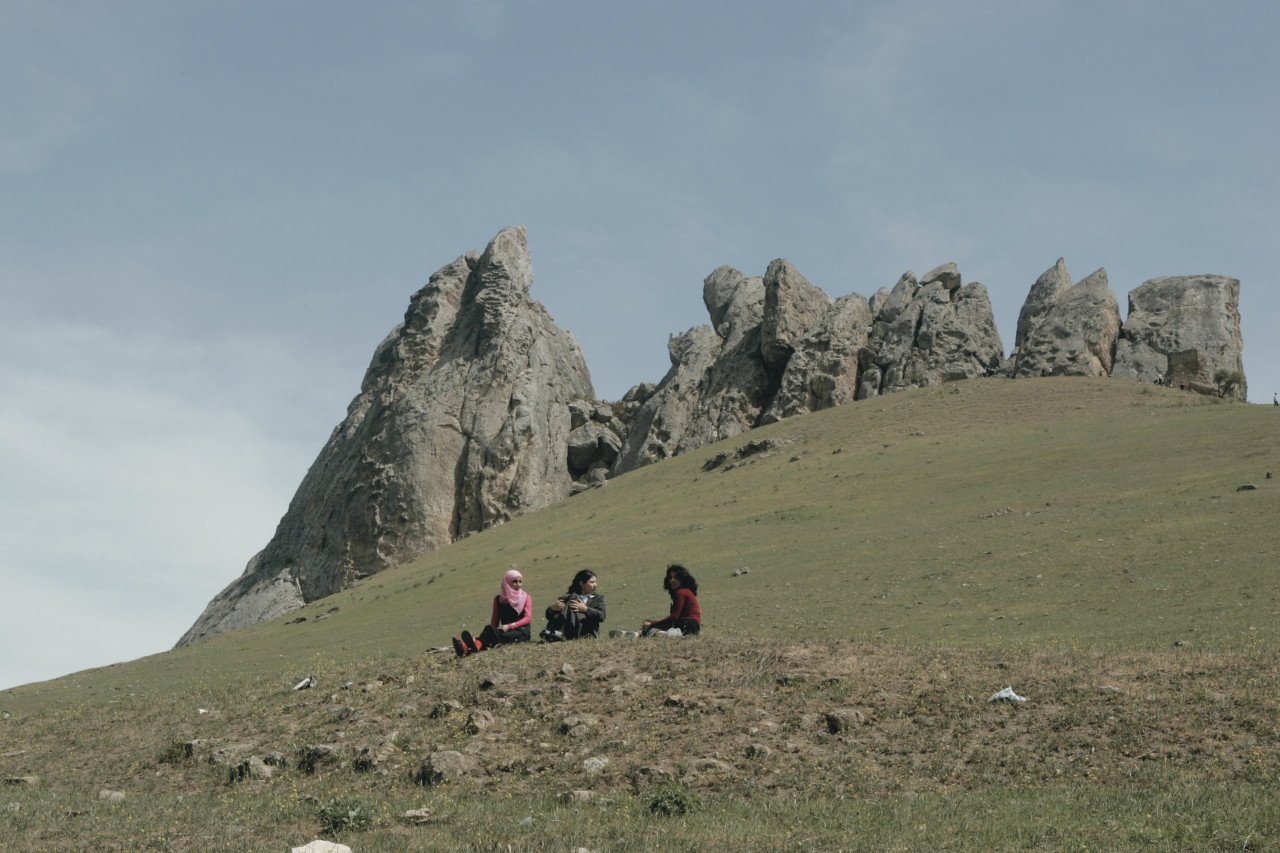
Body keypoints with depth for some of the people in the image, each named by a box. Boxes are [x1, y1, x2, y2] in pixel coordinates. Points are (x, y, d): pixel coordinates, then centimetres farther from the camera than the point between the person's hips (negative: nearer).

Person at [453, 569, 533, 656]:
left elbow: (528, 618, -3)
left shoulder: (526, 597, 10)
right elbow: (495, 621, 14)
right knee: (489, 629, -32)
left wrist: (509, 626, -16)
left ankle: (477, 644, -68)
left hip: (521, 633, -3)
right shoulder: (498, 599, 17)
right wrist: (492, 630, -9)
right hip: (506, 632, 3)